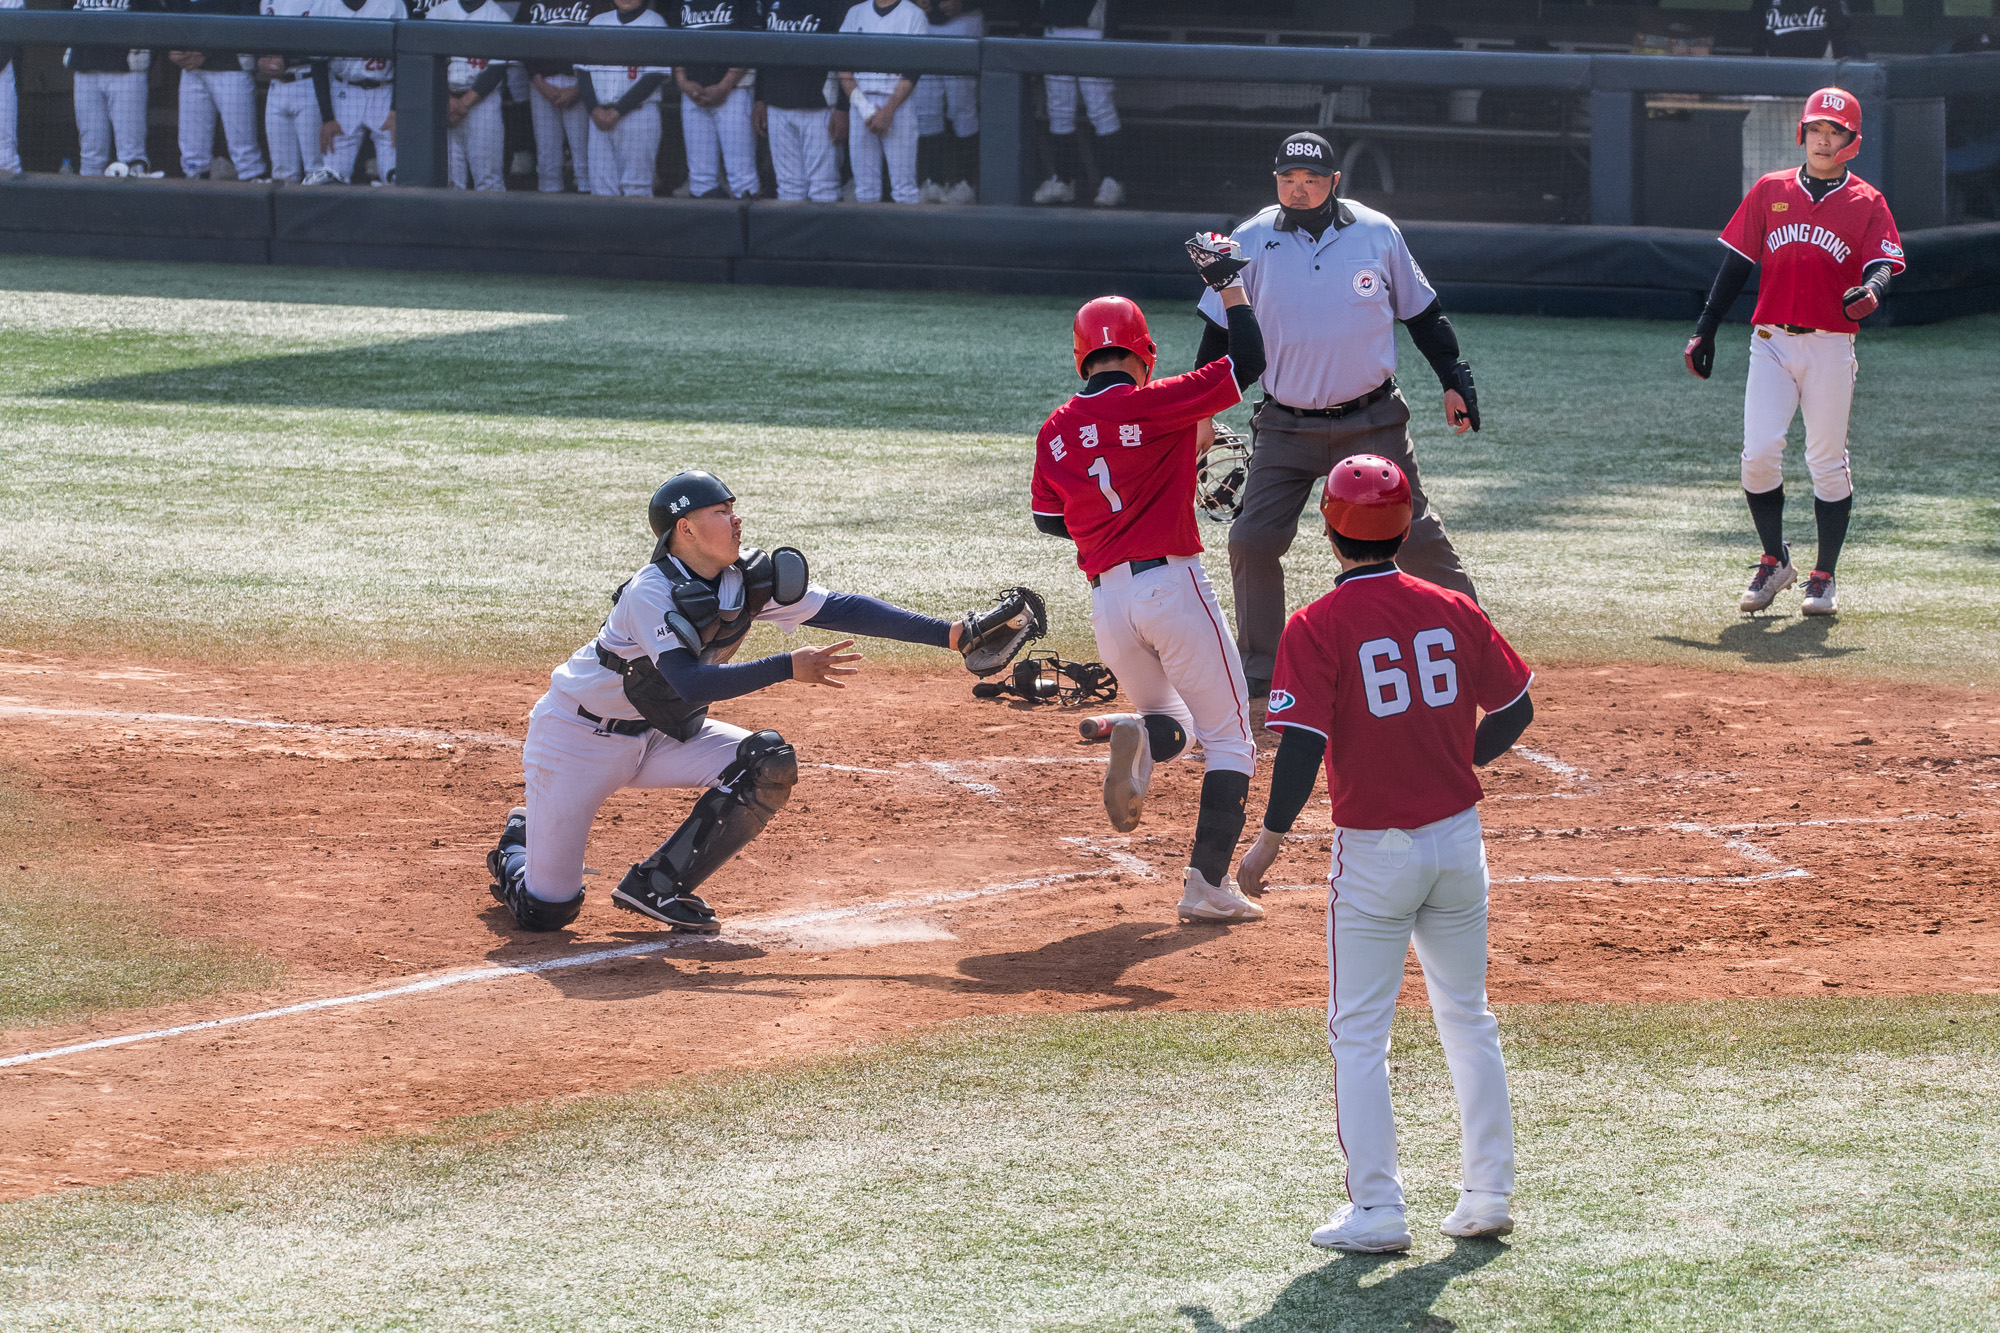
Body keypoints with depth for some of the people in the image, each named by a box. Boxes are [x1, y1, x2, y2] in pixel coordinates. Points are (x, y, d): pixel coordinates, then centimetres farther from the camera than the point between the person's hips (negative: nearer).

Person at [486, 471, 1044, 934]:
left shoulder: (750, 579, -9)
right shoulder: (651, 594, -29)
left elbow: (839, 608, -12)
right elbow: (690, 684, -40)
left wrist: (952, 635, -19)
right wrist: (790, 668, -45)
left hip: (664, 735, 7)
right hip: (580, 738, -7)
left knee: (768, 764, -17)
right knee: (545, 910, -9)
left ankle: (657, 885, -4)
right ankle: (519, 841, 29)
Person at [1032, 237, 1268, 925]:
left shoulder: (1055, 432, 6)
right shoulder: (1155, 404, -8)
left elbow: (1048, 519, 17)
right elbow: (1247, 361, -4)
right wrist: (1228, 279, 6)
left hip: (1106, 602, 5)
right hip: (1172, 586, -5)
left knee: (1172, 720, 24)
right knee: (1228, 738, 6)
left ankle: (1133, 738, -14)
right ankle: (1208, 886, -5)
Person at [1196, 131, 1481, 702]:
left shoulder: (1377, 233, -2)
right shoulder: (1251, 243, -3)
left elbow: (1421, 313, 9)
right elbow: (1220, 333, 4)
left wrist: (1455, 380, 6)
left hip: (1373, 423, 0)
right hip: (1286, 429, 1)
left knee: (1415, 537, -2)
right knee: (1252, 542, -7)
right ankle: (1257, 677, 5)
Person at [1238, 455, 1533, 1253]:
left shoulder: (1318, 627, -13)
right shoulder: (1450, 611, 0)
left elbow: (1302, 746, -18)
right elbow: (1514, 712, 7)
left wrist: (1269, 841, -9)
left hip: (1373, 850, -4)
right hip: (1457, 840, 4)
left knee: (1359, 1035, 5)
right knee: (1467, 1019, 17)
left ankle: (1376, 1210, 1)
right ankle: (1489, 1195, 19)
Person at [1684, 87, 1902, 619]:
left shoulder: (1867, 203, 4)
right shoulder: (1770, 191, 10)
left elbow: (1883, 264, -7)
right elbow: (1737, 264, 11)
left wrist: (1870, 291, -31)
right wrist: (1705, 330, 7)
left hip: (1831, 346, -1)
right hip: (1771, 341, 1)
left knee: (1827, 462, 1)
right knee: (1759, 453, -9)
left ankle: (1824, 576, 12)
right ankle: (1774, 561, 9)